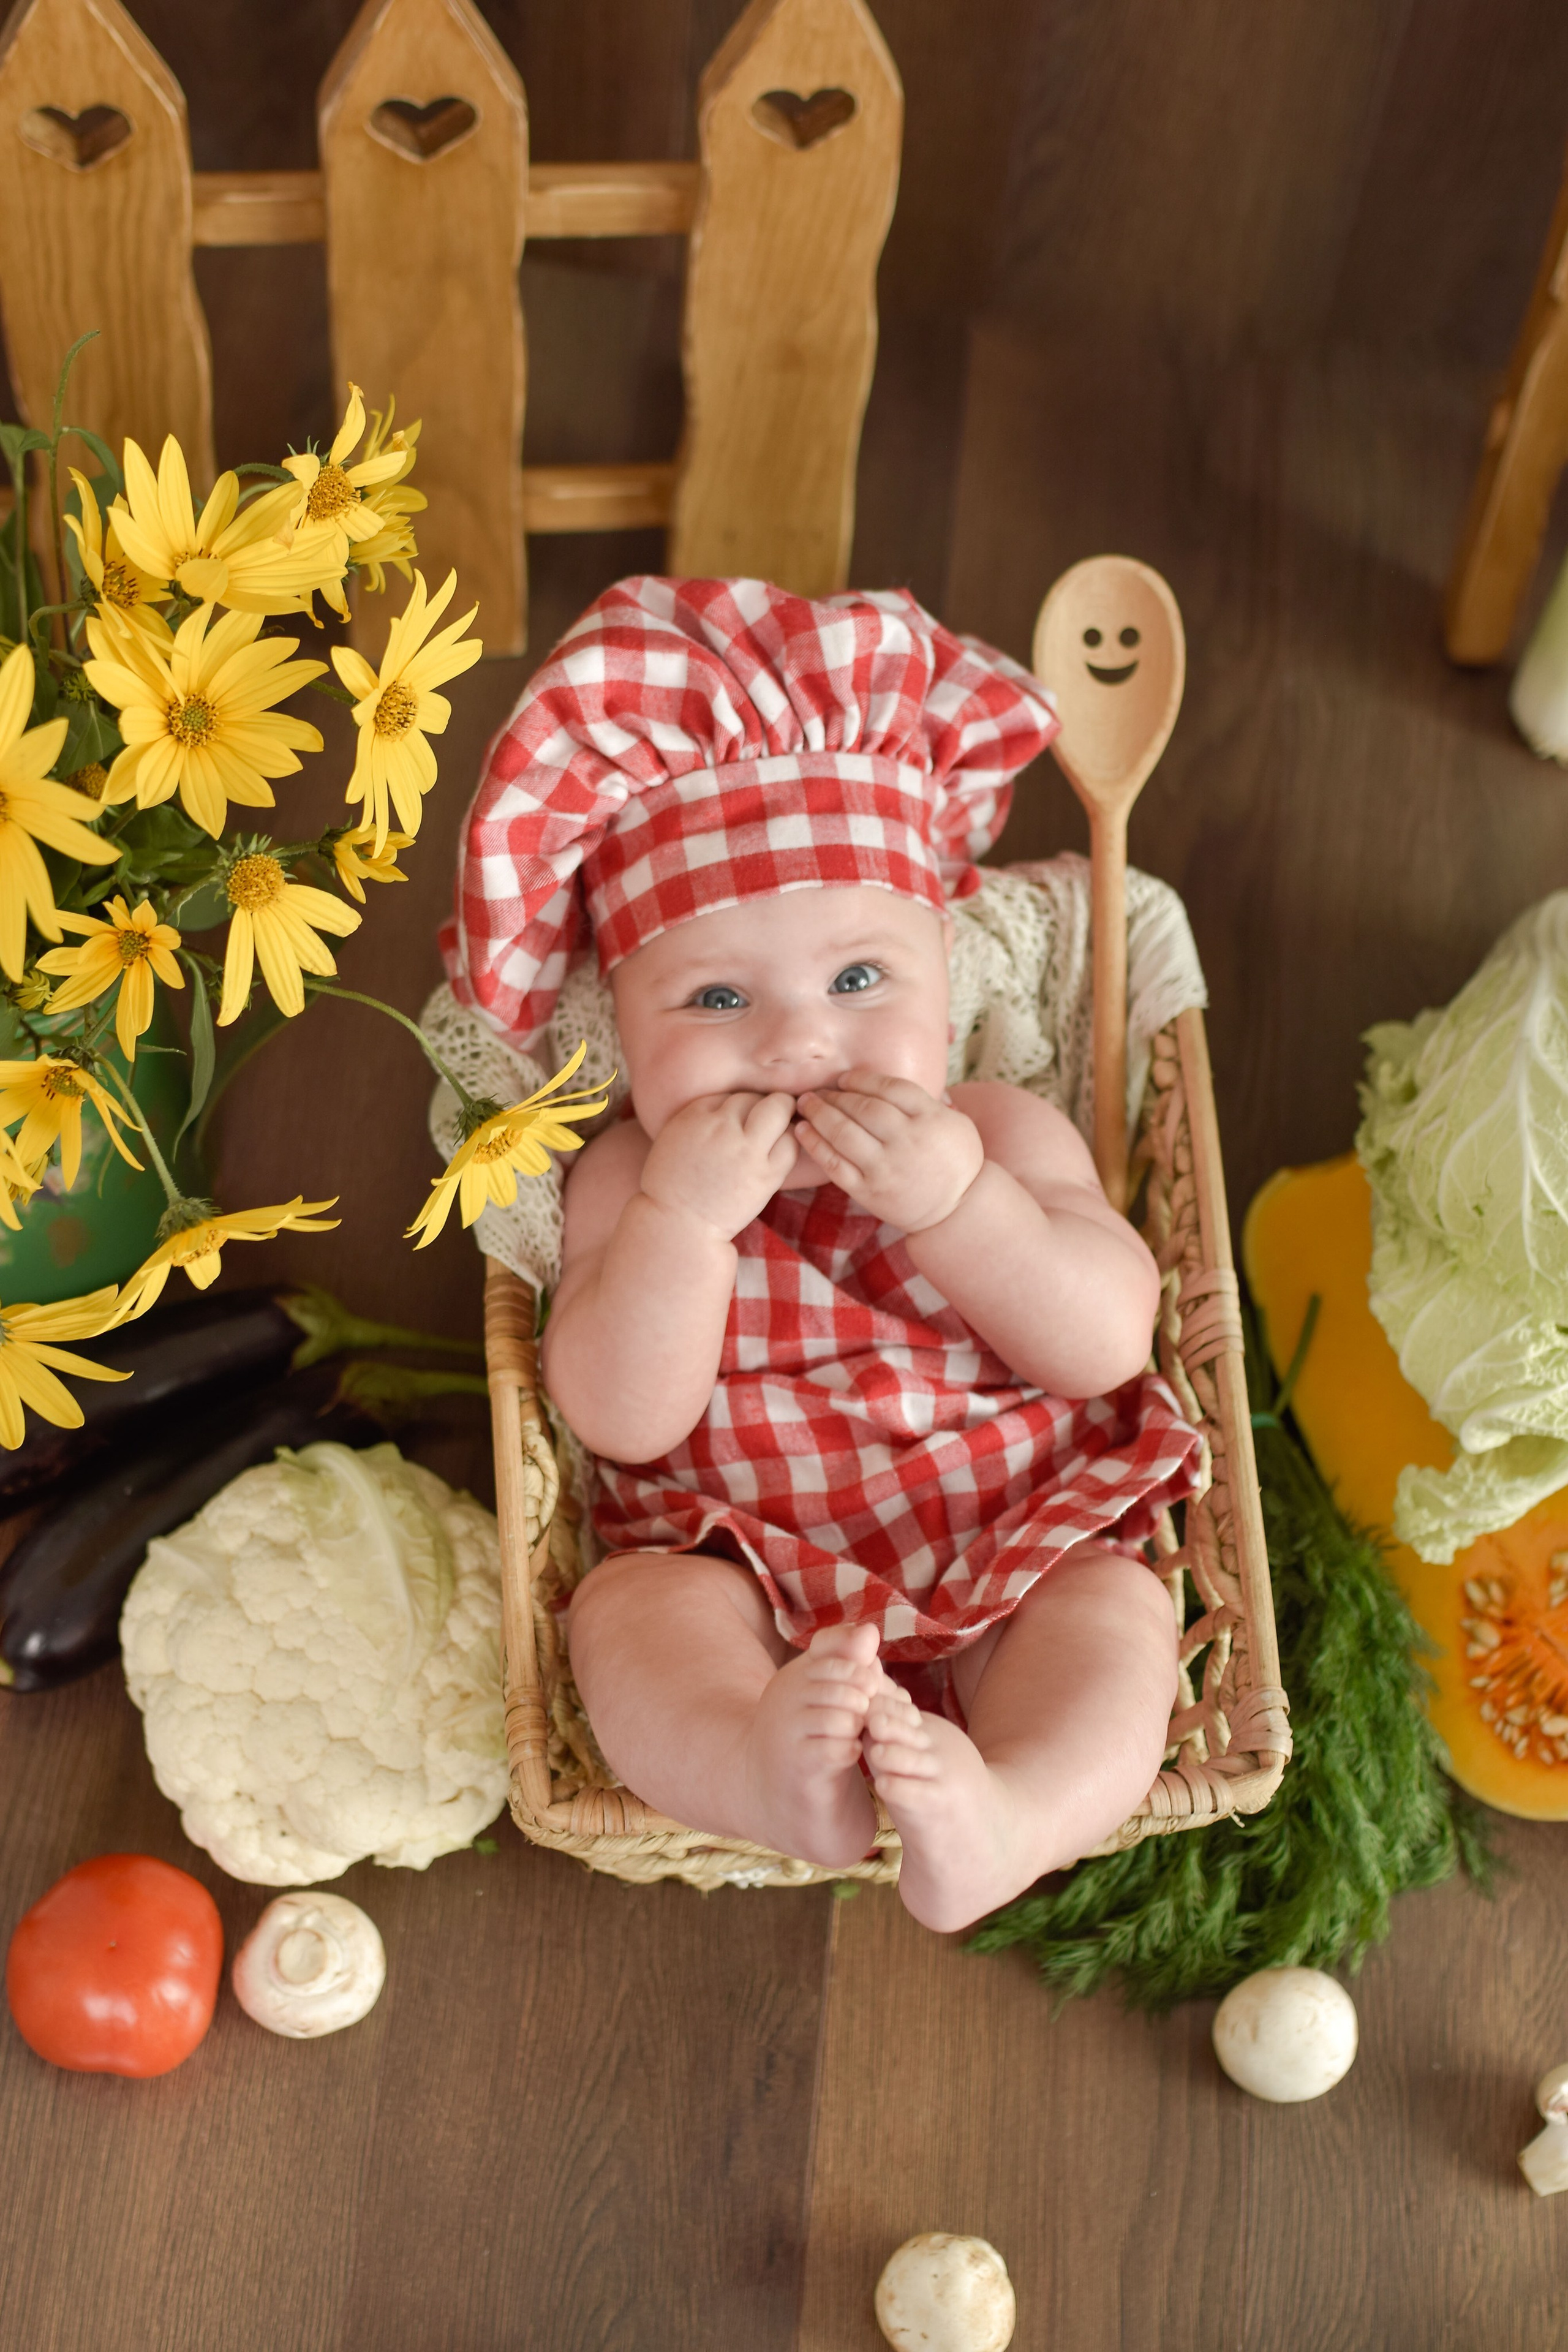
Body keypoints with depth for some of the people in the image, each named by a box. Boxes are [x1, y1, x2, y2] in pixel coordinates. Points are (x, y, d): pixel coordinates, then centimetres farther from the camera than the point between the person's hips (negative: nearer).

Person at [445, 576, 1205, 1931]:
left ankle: (1002, 1817, -50)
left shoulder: (1003, 1136, 0)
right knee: (632, 1610, -27)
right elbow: (625, 1421, -12)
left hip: (1012, 1566, 1)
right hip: (755, 1579, 0)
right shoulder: (630, 1180, -2)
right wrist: (684, 1215, -25)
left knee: (1115, 1616, -27)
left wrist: (956, 1197, -23)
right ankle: (773, 1764, -52)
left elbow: (1107, 1348, -10)